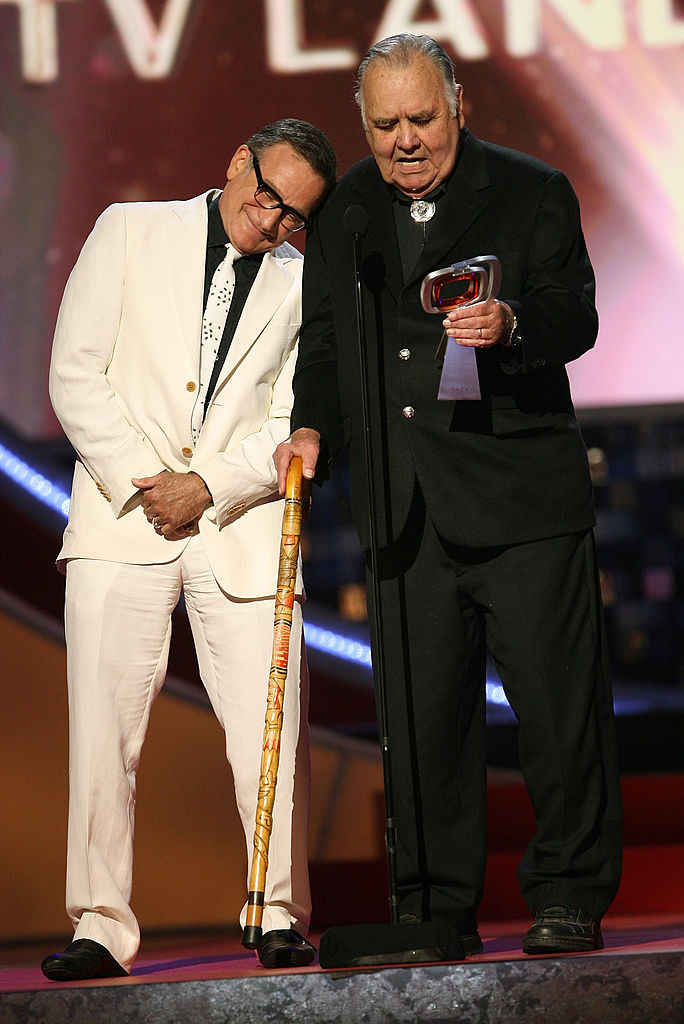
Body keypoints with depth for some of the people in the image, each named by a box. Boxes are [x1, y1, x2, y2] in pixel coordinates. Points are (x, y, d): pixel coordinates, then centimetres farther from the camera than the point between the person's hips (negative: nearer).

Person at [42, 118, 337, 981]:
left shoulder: (304, 287, 11)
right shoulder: (129, 232, 7)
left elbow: (295, 425, 4)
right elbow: (76, 375, 2)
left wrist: (206, 486, -11)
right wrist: (137, 483, -7)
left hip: (242, 529, 1)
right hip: (121, 519, -1)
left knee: (271, 734, -5)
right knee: (103, 731, -4)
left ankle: (282, 914, 8)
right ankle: (100, 926, 3)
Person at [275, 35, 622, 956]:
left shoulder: (532, 192, 2)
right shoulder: (344, 213, 14)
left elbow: (575, 317, -7)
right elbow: (324, 337, 21)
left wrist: (511, 325, -28)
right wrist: (314, 427, 4)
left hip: (521, 493, -3)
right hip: (402, 508, 4)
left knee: (557, 699, -3)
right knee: (421, 714, 4)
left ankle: (570, 897, 9)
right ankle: (436, 905, 13)